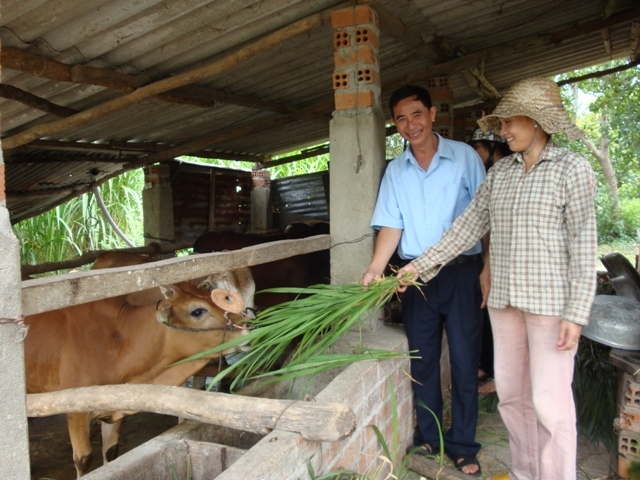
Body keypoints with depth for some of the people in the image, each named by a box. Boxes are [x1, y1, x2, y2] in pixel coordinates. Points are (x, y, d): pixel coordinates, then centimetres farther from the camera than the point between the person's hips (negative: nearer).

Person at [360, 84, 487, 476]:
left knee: (464, 361, 4)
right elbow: (392, 225, 2)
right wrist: (375, 269, -13)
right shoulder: (395, 170, 6)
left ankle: (462, 446, 20)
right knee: (422, 359, 12)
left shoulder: (465, 156, -3)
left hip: (462, 272, -3)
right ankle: (429, 437, 29)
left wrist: (487, 272, -8)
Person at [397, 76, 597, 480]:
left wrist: (576, 313, -14)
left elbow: (583, 245, -9)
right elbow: (468, 225, 9)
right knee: (511, 393, 13)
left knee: (550, 401, -1)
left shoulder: (572, 169, -6)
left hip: (552, 301, -5)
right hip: (504, 298, 6)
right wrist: (422, 265, 5)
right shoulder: (499, 172, 9)